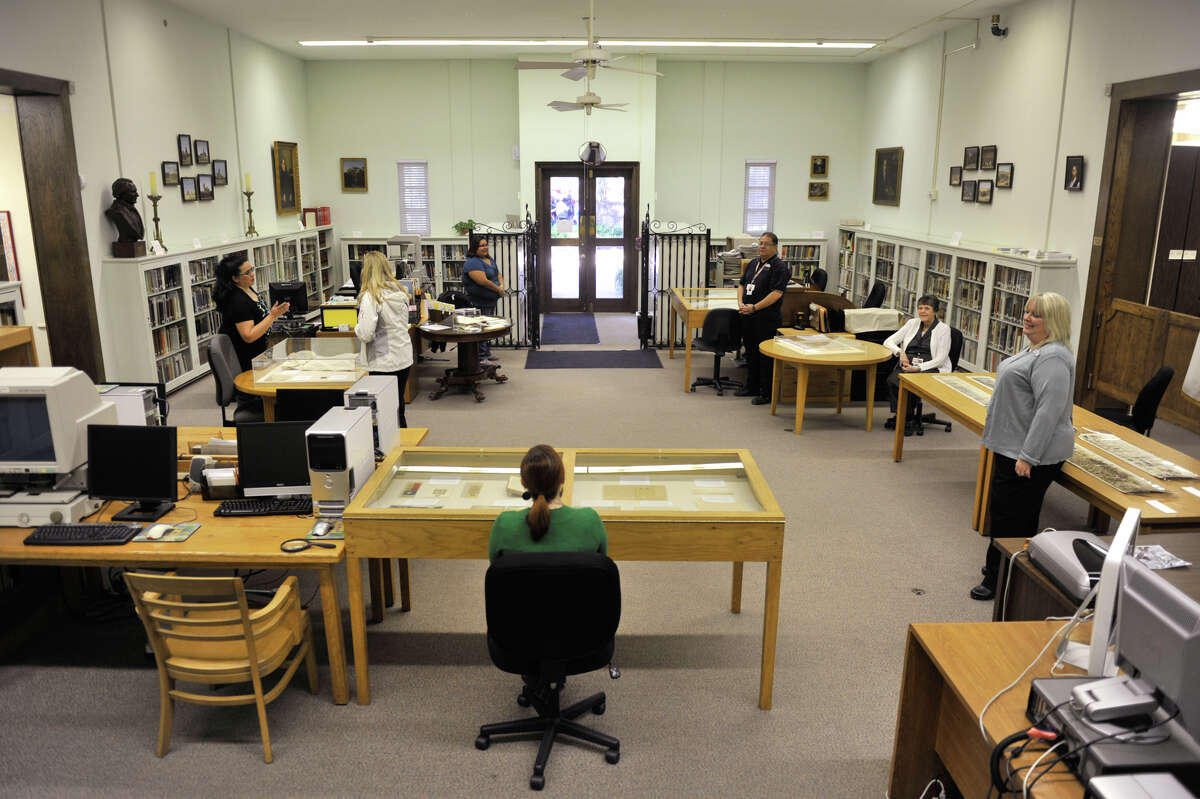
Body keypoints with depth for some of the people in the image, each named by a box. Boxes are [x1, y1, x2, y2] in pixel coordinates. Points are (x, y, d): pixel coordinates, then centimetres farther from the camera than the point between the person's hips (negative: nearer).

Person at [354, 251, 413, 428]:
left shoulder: (371, 297, -17)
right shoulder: (400, 291, 5)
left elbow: (366, 334, -22)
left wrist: (357, 328, -1)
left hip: (384, 362, -7)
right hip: (405, 358, 7)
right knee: (398, 405, 19)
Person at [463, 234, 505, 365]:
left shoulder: (490, 259, 13)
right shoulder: (473, 262, -18)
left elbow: (498, 274, 18)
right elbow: (483, 281, -26)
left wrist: (502, 286, -4)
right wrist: (498, 290, -15)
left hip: (492, 301, 10)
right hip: (479, 303, -10)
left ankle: (488, 353, 28)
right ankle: (481, 358, 0)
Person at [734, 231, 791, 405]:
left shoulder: (779, 267, -9)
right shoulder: (753, 263, 15)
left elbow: (776, 293, -18)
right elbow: (742, 284, 17)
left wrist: (754, 307, -20)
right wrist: (740, 303, -2)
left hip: (767, 318, -8)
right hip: (748, 316, 8)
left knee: (765, 355, -2)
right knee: (750, 352, 16)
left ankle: (767, 393, 6)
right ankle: (752, 387, 30)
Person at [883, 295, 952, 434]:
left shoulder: (944, 329, 4)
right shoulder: (912, 323, 16)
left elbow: (940, 359, -5)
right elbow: (888, 341, 11)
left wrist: (918, 368, -18)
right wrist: (900, 352, -10)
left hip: (930, 368, -3)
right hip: (907, 365, 3)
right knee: (892, 380, -30)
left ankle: (906, 419, -17)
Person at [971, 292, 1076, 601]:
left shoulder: (1053, 358, -21)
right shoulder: (1035, 349, 14)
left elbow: (1049, 411, -26)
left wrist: (1028, 456, -26)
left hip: (1031, 455, -11)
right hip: (1012, 448, 11)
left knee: (1012, 517, -2)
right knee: (1004, 510, 19)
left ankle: (1000, 581, 9)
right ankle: (998, 569, 33)